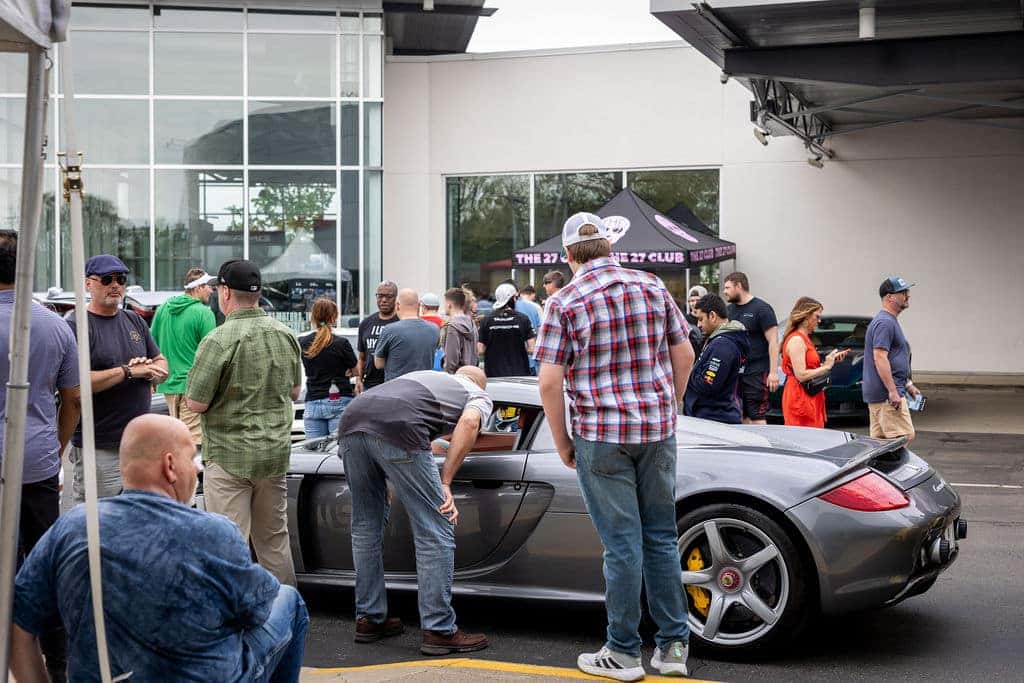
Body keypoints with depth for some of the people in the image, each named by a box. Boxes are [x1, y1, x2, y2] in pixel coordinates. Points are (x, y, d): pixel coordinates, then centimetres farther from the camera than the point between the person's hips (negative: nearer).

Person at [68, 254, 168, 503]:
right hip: (100, 450, -7)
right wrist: (128, 371, -17)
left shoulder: (135, 321, 15)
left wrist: (151, 371, -7)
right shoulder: (77, 327, -7)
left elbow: (162, 364, 17)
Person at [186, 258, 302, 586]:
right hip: (276, 452, 6)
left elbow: (196, 403, -14)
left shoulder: (219, 341, -16)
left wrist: (226, 390, 5)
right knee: (274, 540, 17)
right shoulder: (286, 335, 4)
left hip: (230, 455, -6)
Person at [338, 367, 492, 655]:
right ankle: (439, 631, 5)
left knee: (366, 528, 19)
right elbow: (469, 422, 2)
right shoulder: (480, 396, 24)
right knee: (435, 533, 2)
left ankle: (369, 620, 28)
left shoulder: (427, 376, 41)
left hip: (352, 419, 7)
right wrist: (446, 483, 3)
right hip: (396, 428, -7)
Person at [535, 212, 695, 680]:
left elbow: (550, 383, -11)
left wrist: (562, 444, 1)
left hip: (601, 435, -4)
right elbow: (684, 356, 8)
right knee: (661, 537, 13)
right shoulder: (652, 286, 4)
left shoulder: (564, 302, -7)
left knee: (622, 544, 2)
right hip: (658, 430, 4)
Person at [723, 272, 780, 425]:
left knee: (757, 418, -9)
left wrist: (773, 372, -16)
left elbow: (773, 341, -10)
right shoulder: (730, 309, 15)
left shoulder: (761, 309, -6)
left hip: (756, 373, -7)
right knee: (741, 418, 6)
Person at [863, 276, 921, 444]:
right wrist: (893, 391, -24)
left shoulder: (890, 321, 19)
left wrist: (908, 385, 25)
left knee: (879, 441, 10)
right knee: (904, 436, -10)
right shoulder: (884, 323, -15)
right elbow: (880, 358, -22)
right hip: (887, 394, -10)